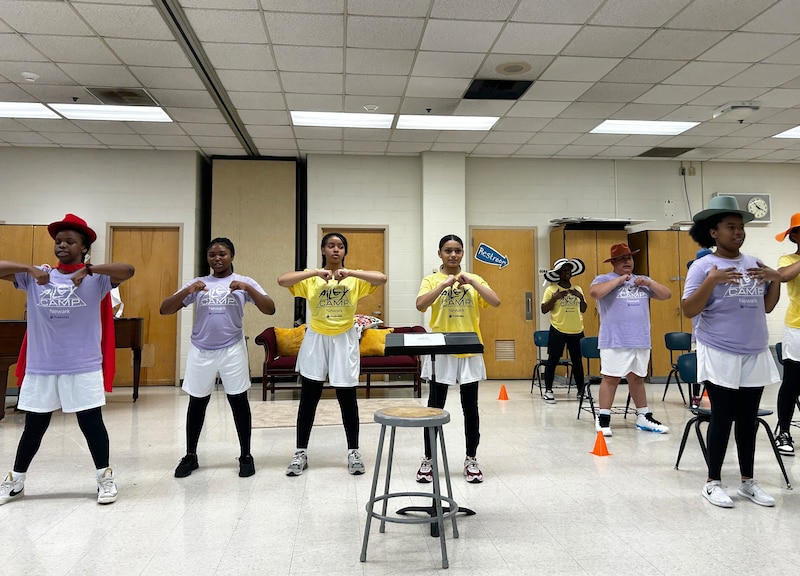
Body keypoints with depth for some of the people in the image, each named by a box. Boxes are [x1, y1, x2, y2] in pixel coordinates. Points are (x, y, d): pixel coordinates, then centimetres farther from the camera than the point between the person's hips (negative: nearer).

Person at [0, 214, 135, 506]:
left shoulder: (96, 279, -5)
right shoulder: (36, 277, 4)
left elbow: (128, 270, -20)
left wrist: (88, 269, -29)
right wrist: (30, 269, -16)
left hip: (84, 368, -3)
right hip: (40, 367, 3)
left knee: (91, 422, 7)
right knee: (34, 426, 16)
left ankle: (105, 477, 23)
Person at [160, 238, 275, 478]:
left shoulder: (244, 282, 1)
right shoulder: (196, 283, 5)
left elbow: (270, 309, -8)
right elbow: (164, 310, 0)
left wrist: (248, 288, -21)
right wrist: (186, 291, -17)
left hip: (232, 350, -1)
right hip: (201, 351, 2)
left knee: (238, 400, 4)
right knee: (197, 402, 10)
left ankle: (246, 455, 17)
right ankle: (190, 456, 25)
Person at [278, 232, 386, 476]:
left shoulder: (355, 278, 1)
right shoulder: (311, 278, 1)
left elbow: (382, 278, -15)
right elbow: (282, 280, -15)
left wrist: (350, 272, -22)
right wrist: (316, 272, -22)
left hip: (344, 341, 0)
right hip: (316, 340, 1)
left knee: (347, 399, 5)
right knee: (308, 398, 6)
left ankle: (353, 451, 19)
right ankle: (301, 452, 19)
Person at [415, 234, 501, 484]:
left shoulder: (475, 279, 6)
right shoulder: (431, 280, 1)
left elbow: (496, 302, -9)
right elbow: (420, 305, -17)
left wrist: (471, 282, -17)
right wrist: (444, 283, -22)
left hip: (469, 352, 2)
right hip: (440, 351, -1)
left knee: (470, 408, 9)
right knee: (435, 407, 6)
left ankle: (471, 459, 23)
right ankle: (428, 459, 20)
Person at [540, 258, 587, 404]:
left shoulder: (577, 289, 10)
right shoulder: (551, 289, -3)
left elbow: (583, 310, 12)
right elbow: (544, 310, -5)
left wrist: (581, 297, -5)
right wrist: (555, 297, -18)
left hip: (577, 331, 4)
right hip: (558, 331, -4)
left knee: (577, 361, 11)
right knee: (553, 360, 0)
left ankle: (581, 390, 21)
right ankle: (548, 390, 9)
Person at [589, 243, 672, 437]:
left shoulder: (643, 281, 18)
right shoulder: (604, 279, 0)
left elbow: (667, 295, 16)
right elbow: (594, 292, -21)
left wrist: (649, 283, 0)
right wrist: (618, 280, -15)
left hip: (641, 340, 6)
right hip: (615, 341, -5)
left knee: (637, 378, 14)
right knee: (611, 377, -5)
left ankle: (644, 417, 22)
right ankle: (603, 418, 1)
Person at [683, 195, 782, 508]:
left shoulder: (754, 263, 10)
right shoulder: (703, 266, -7)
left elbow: (766, 307, 15)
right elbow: (689, 310, -13)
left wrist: (776, 280, 0)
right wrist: (711, 281, -23)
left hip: (755, 355, 5)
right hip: (720, 355, -5)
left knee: (748, 419, 12)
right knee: (722, 418, 0)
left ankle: (748, 481, 25)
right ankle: (713, 482, 13)